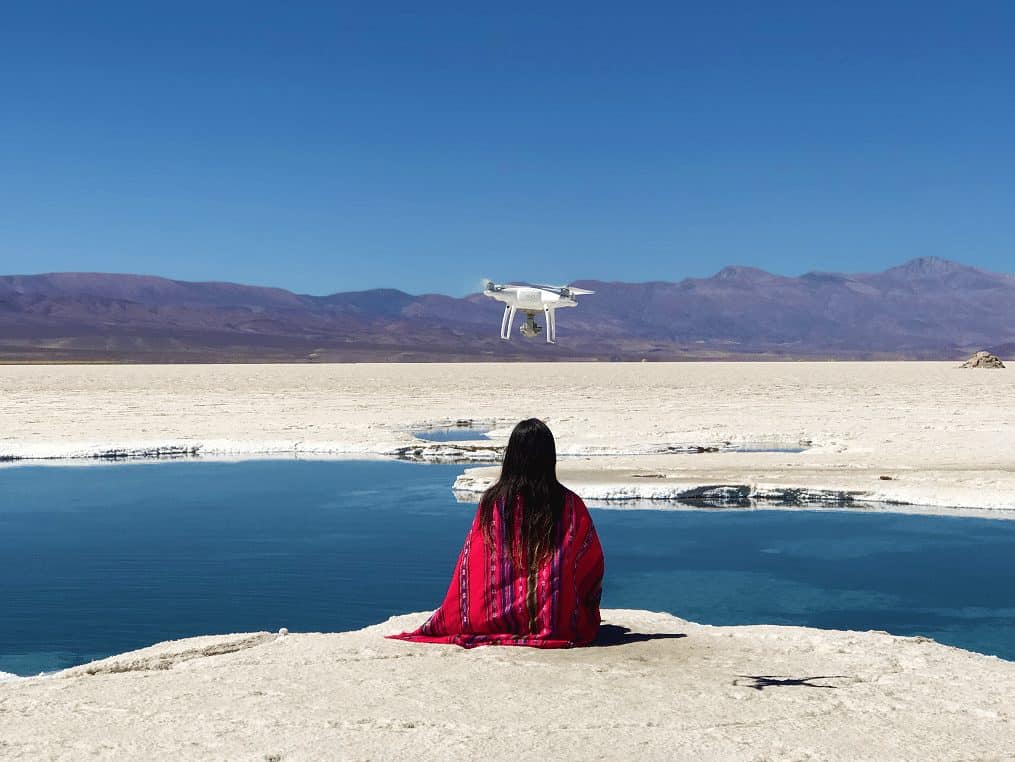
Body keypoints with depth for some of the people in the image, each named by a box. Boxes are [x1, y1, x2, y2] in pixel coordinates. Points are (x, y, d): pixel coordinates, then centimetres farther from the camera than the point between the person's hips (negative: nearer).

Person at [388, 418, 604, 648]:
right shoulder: (570, 505, -9)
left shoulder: (492, 502, -7)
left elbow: (470, 566, 0)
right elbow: (593, 562, -1)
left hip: (499, 619, 1)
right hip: (560, 623, -1)